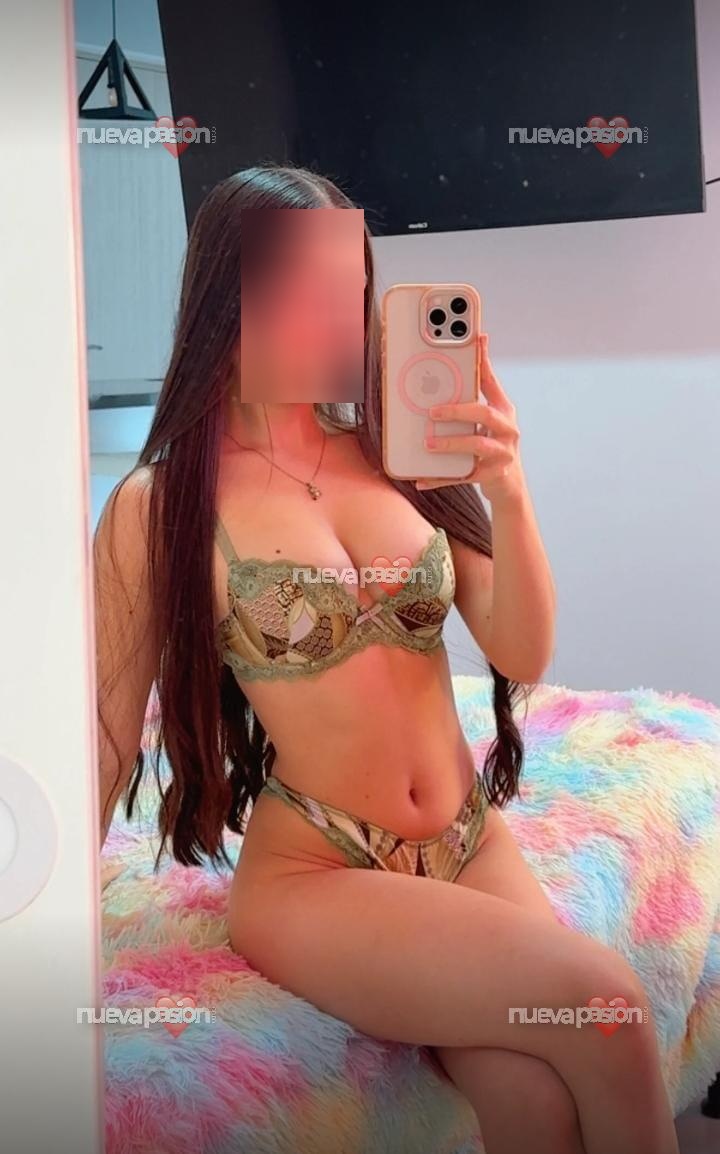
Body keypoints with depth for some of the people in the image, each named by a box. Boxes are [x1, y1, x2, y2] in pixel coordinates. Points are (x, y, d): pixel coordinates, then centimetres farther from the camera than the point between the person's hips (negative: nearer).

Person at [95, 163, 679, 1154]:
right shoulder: (161, 508, -8)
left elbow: (523, 656, 0)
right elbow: (111, 735, 0)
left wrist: (508, 492, -15)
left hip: (473, 844, 4)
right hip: (310, 876, -3)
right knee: (599, 1005, -23)